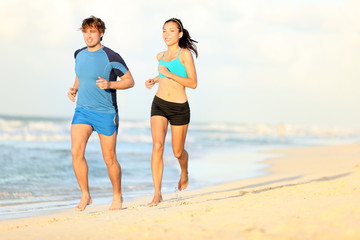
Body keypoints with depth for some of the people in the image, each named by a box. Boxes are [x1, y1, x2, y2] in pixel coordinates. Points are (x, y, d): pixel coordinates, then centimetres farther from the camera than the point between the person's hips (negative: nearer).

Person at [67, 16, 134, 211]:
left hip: (106, 113, -4)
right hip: (82, 110, 4)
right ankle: (85, 195, 1)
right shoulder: (79, 55, 7)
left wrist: (110, 84, -22)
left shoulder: (111, 57, -10)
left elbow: (129, 81, -6)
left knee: (109, 159, 3)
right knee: (76, 152, -13)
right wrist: (74, 89, 6)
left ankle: (117, 196, 23)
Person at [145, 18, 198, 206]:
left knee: (178, 152, 9)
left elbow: (193, 83, -11)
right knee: (157, 145, -15)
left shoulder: (185, 54, -6)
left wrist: (169, 74, -19)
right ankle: (157, 194, -17)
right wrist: (154, 80, 12)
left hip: (179, 108, -3)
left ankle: (184, 174, 46)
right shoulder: (160, 56, 12)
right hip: (159, 105, 4)